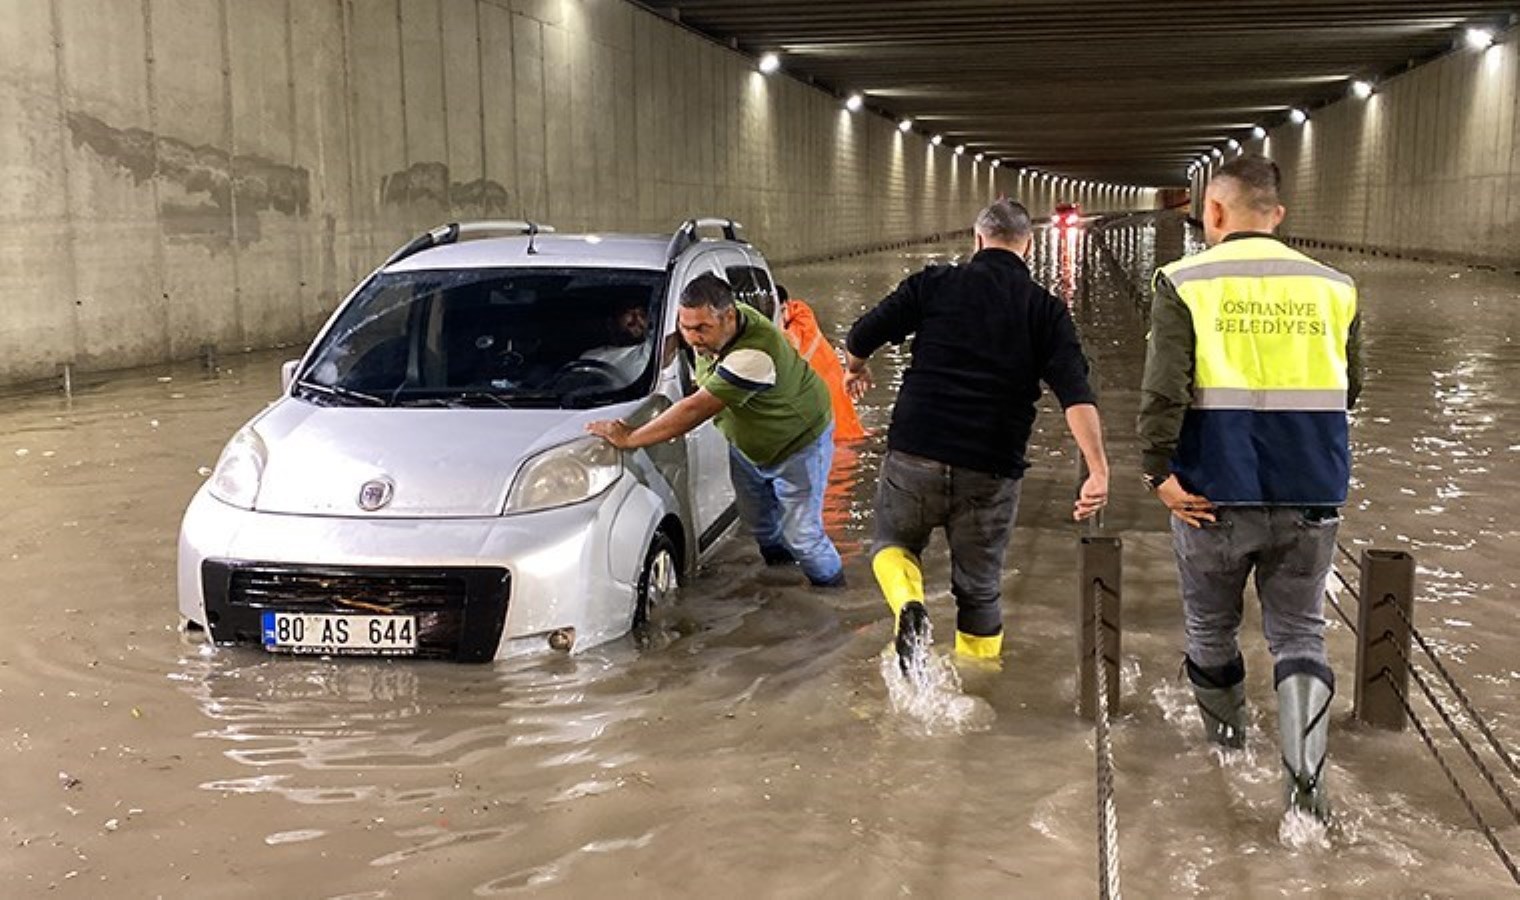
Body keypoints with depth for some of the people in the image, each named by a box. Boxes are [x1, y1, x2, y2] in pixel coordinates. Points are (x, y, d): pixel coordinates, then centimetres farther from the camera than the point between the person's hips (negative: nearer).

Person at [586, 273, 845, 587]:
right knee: (757, 521, 21)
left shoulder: (755, 355, -44)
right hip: (746, 444, 8)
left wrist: (629, 438, -40)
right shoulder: (714, 325, -17)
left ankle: (833, 591, 24)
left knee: (801, 535, -3)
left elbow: (696, 410, -43)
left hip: (798, 442, -8)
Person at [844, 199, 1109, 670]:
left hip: (915, 455, 0)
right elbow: (1076, 393, -10)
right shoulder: (1046, 310, 4)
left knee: (894, 542, 25)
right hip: (991, 472, 1)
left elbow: (861, 337, 0)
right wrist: (1098, 470, -15)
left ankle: (909, 606, -5)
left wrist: (856, 369, 23)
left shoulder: (935, 283, 2)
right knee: (979, 591, 17)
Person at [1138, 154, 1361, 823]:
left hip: (1214, 496, -2)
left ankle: (1226, 730, 40)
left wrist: (1157, 472, -9)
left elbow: (1163, 391, -16)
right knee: (1299, 632, 12)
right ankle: (1305, 779, -1)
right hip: (1310, 499, 2)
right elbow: (1349, 391, 12)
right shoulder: (1333, 289, 4)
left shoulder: (1185, 283, -7)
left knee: (1211, 626, 20)